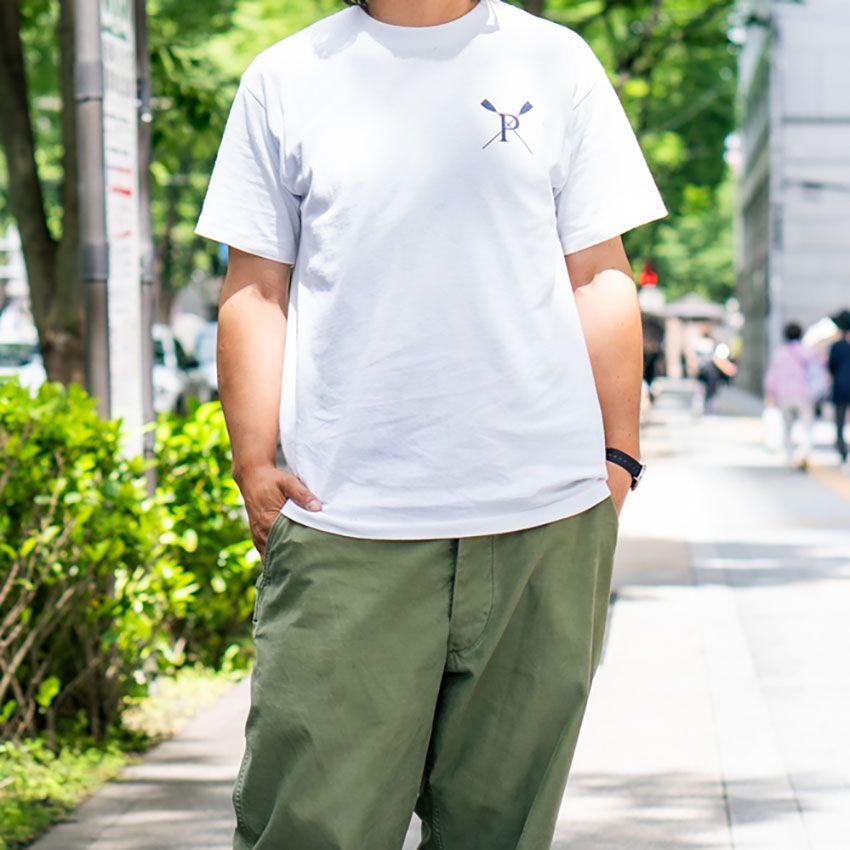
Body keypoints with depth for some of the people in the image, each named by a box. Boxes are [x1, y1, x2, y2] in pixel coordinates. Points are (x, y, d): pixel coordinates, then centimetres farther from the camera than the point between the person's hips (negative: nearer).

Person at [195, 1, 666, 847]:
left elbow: (600, 278, 11)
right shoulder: (285, 79, 9)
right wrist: (255, 463, 0)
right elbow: (255, 292, 9)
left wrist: (617, 457, 5)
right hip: (343, 517, -1)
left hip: (541, 517, 1)